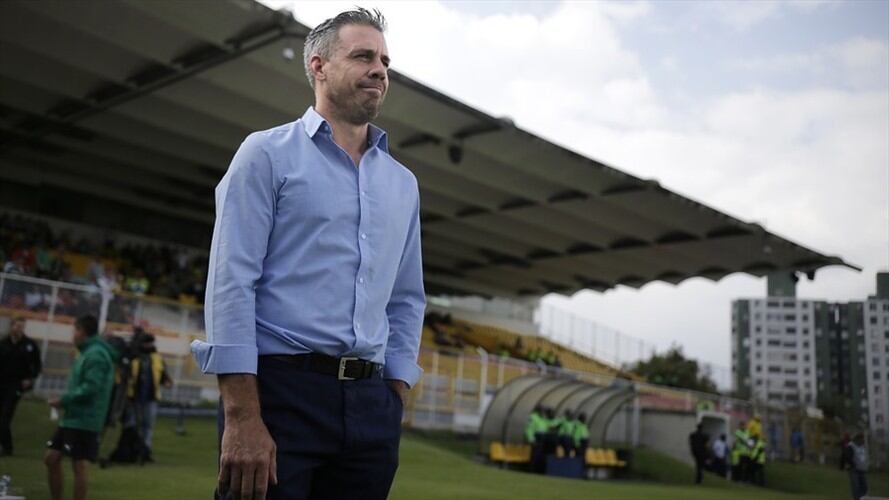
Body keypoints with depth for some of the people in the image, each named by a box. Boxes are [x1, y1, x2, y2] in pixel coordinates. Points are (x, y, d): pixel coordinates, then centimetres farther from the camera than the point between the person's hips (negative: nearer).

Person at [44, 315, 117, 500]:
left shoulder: (95, 354, -15)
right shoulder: (88, 353, 17)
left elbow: (91, 388, -24)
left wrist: (64, 400, -16)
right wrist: (65, 402, 8)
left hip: (84, 420, -10)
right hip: (71, 418, 10)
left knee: (79, 466, -5)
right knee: (51, 458, 12)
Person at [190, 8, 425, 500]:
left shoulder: (403, 184, 16)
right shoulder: (268, 153, 0)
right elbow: (230, 283, -8)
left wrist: (394, 403, 7)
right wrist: (242, 418, -16)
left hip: (369, 402, 5)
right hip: (281, 389, -5)